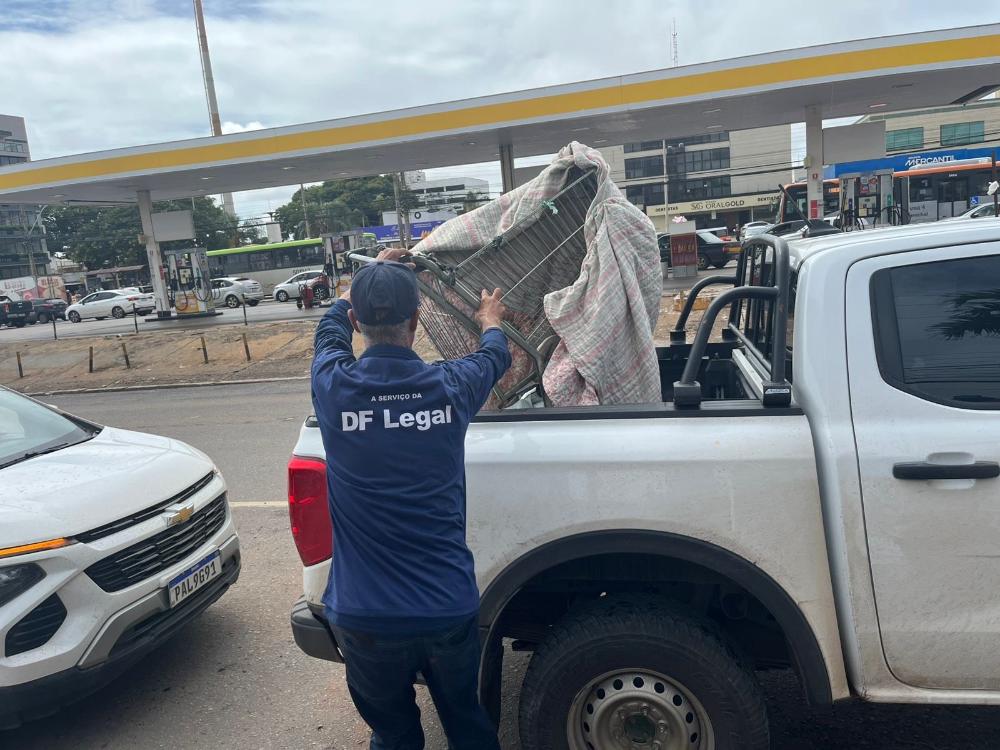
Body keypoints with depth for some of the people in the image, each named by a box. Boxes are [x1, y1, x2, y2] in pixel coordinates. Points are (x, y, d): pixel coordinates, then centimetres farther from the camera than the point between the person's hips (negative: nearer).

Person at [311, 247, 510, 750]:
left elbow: (333, 326, 13)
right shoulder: (450, 387, -11)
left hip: (366, 618, 0)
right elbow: (495, 356, 15)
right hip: (450, 610, 1)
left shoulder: (333, 388, -12)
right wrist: (491, 320, 38)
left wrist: (371, 277, 30)